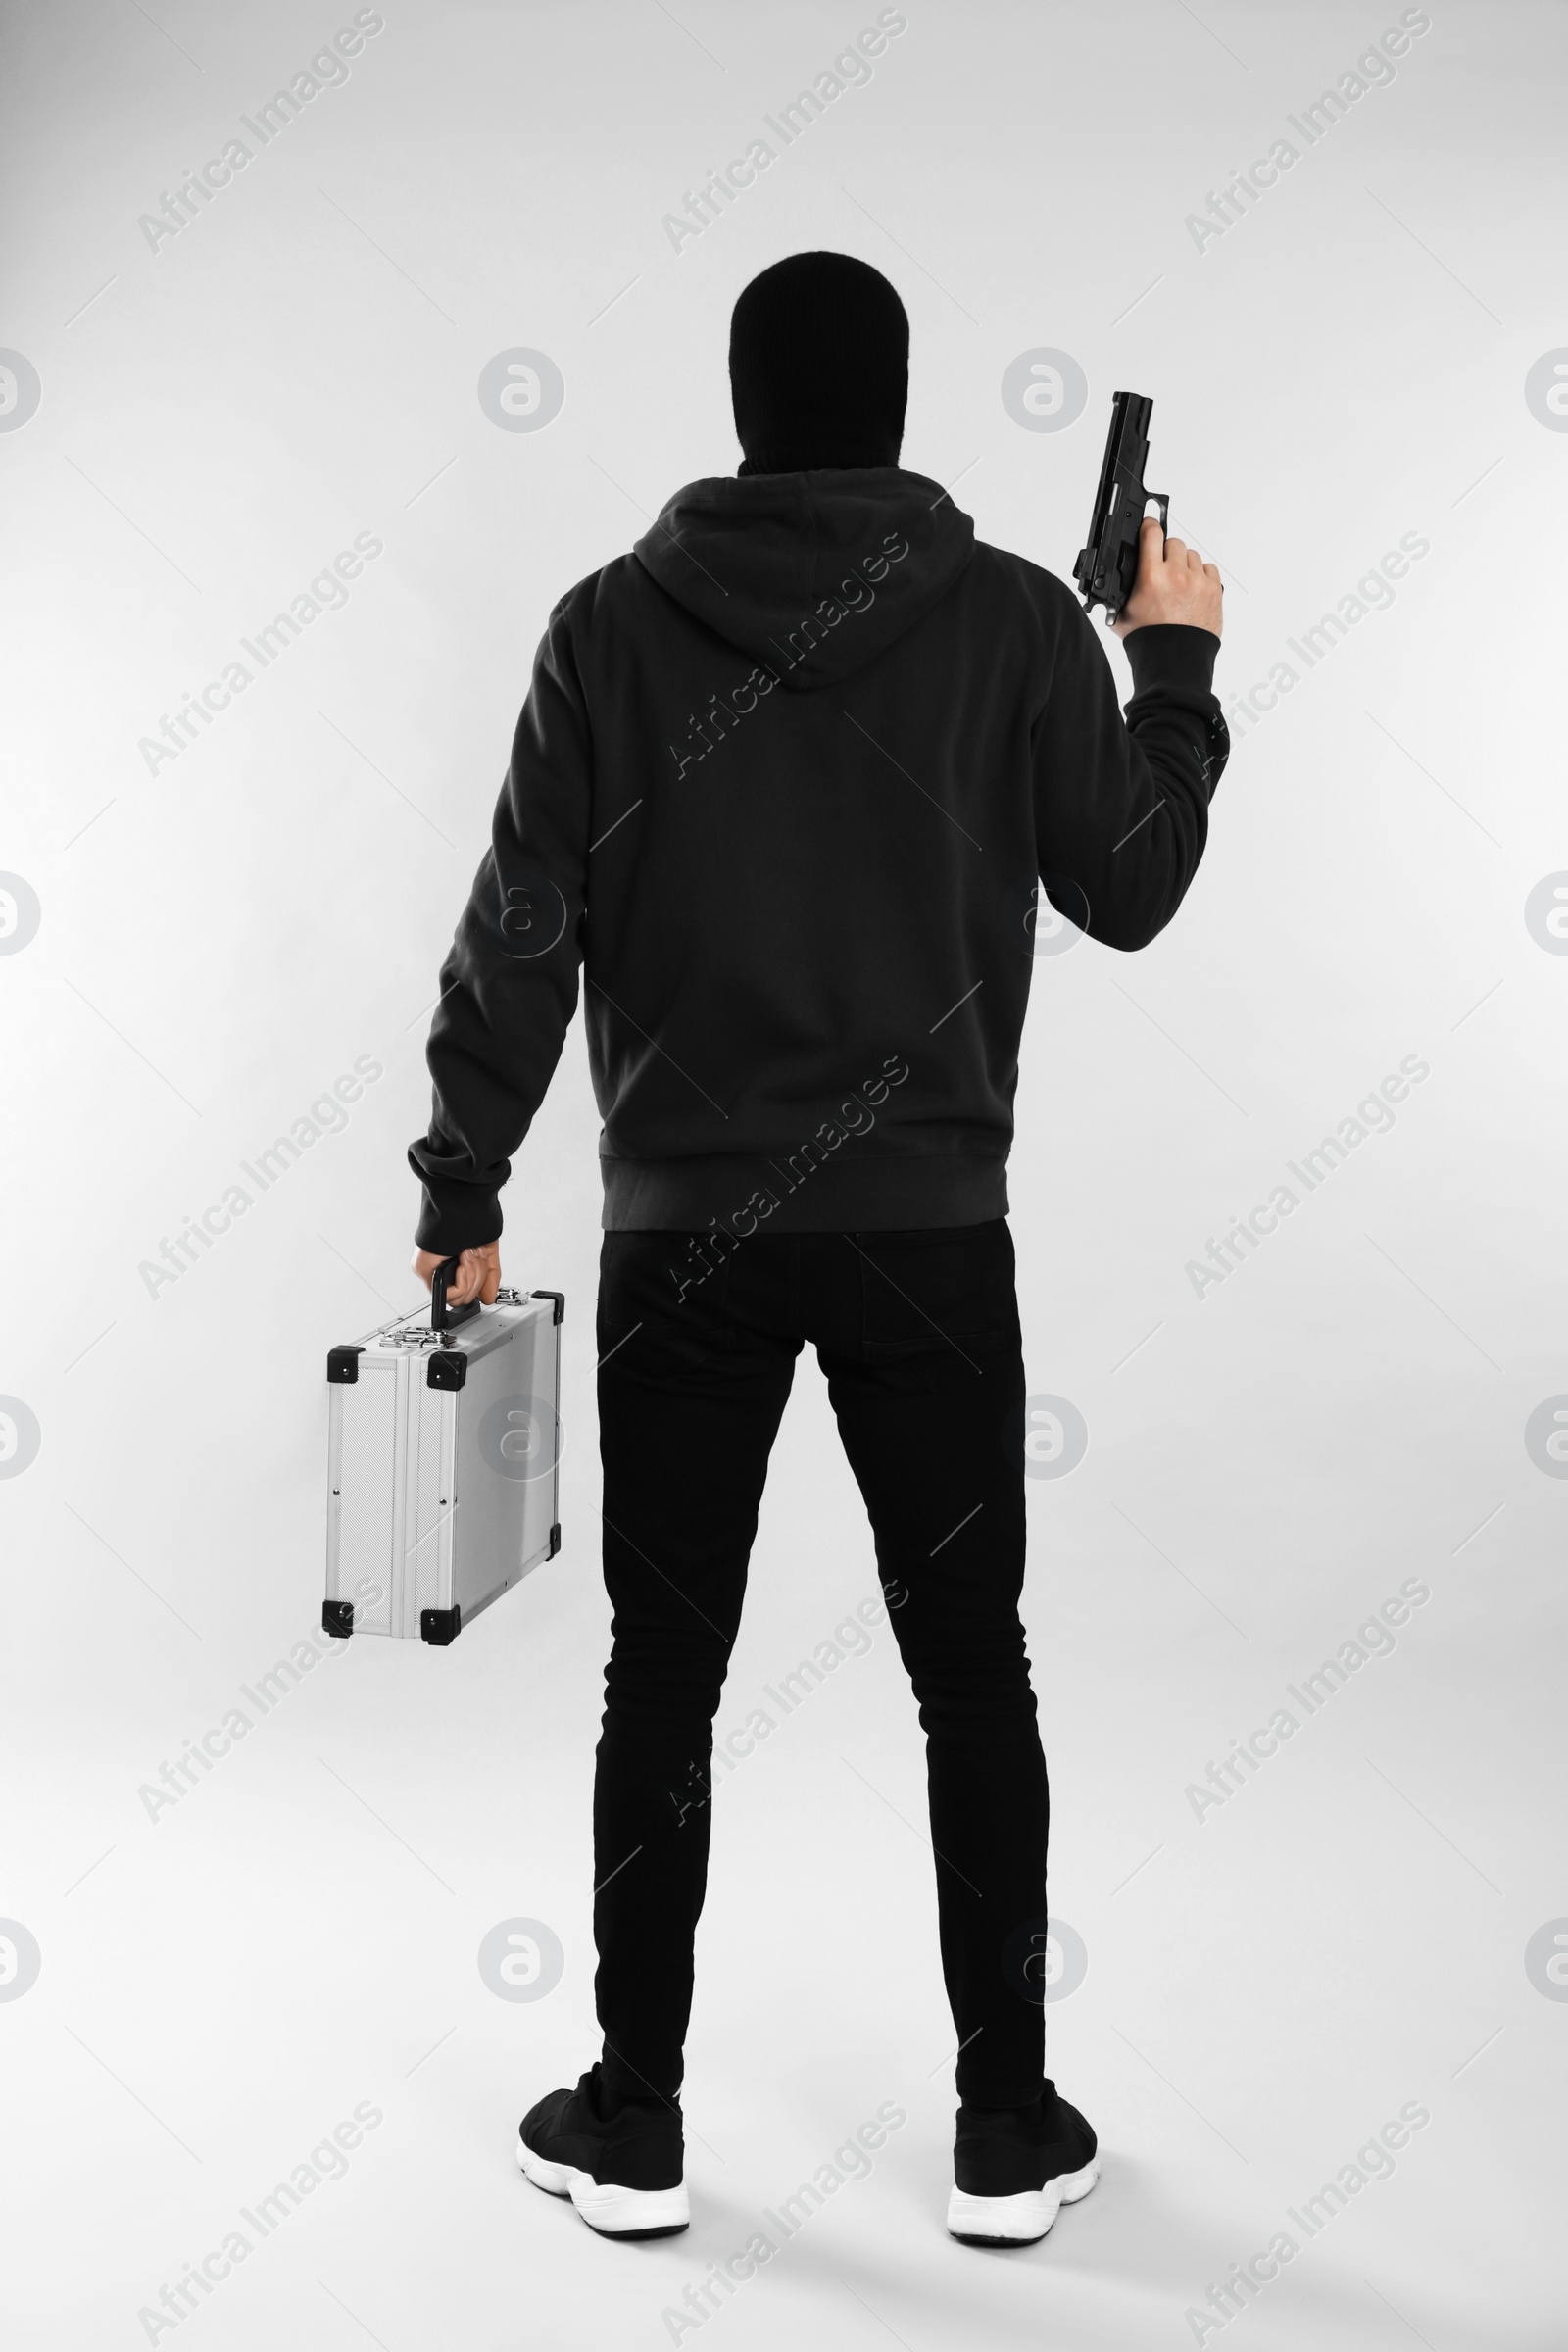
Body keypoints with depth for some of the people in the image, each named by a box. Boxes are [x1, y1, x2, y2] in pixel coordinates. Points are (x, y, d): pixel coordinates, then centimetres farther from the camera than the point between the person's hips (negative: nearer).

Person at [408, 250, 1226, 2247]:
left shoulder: (615, 621, -1)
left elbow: (518, 933, -4)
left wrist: (462, 1190, 4)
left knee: (664, 1676, 10)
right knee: (972, 1672, 10)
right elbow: (1129, 891, 4)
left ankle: (633, 2124, 19)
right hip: (926, 1227, 0)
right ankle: (1008, 2127, 18)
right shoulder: (1014, 618, -3)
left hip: (681, 1231, 1)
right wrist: (1176, 670, 18)